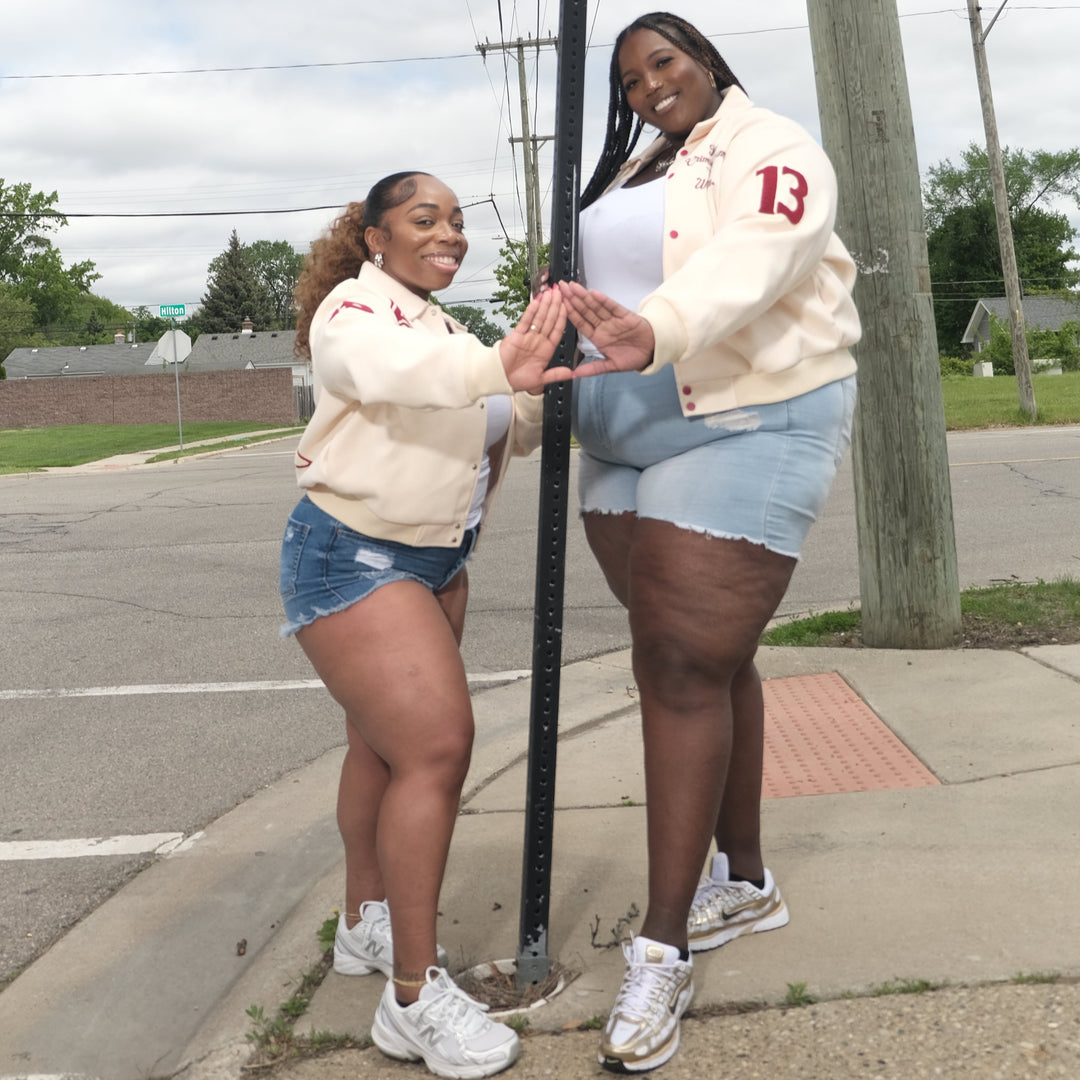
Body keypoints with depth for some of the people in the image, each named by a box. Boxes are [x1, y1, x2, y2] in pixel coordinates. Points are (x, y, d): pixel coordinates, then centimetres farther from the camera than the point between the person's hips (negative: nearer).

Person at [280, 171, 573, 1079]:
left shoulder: (448, 330, 16)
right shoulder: (355, 308, -11)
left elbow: (509, 434, 12)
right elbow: (386, 366, -35)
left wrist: (539, 383, -8)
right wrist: (495, 369, -51)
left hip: (434, 560, 9)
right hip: (352, 557, -9)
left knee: (387, 741, 16)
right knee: (437, 747, -16)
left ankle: (367, 926, 33)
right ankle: (415, 999, -9)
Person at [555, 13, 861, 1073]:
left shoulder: (770, 151, -6)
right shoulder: (633, 174, 20)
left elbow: (745, 261, -27)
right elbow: (599, 294, 18)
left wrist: (655, 332, -46)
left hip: (744, 427, -8)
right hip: (627, 444, 8)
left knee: (685, 671, -12)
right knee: (705, 662, 12)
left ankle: (662, 950, -4)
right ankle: (744, 881, 27)